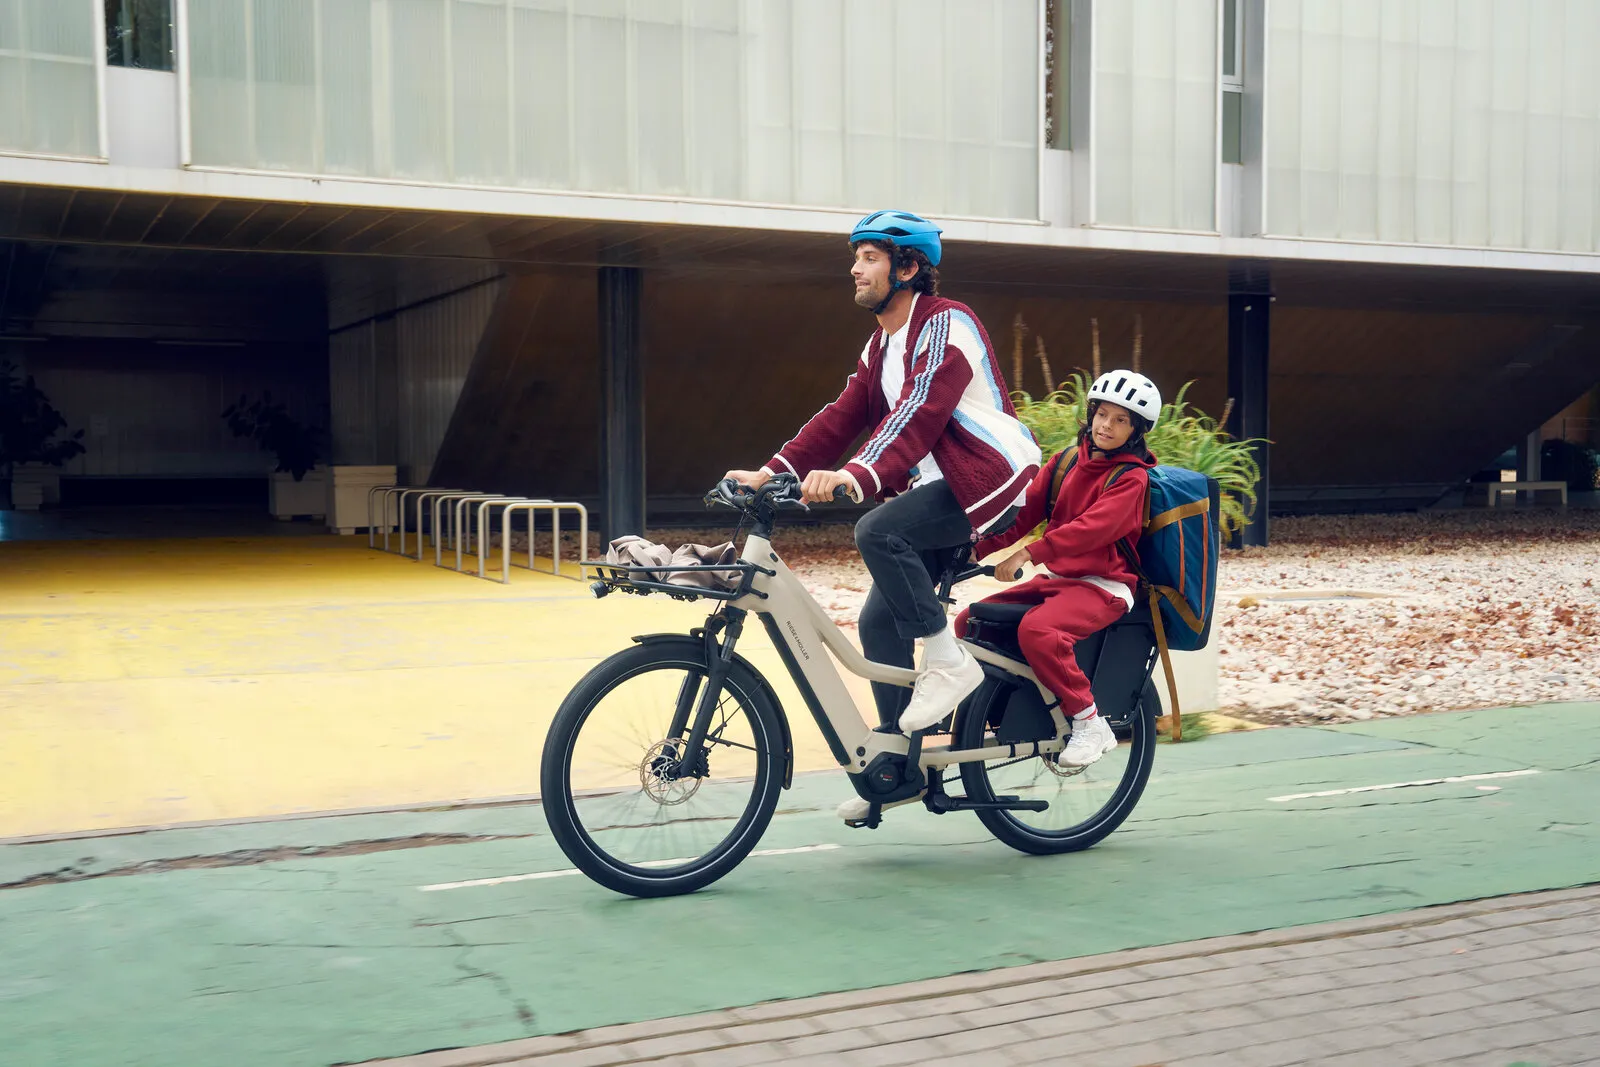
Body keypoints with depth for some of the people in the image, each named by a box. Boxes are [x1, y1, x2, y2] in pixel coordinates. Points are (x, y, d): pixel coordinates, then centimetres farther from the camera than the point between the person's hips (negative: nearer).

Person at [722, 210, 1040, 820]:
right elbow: (843, 417, 8)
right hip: (934, 486, 9)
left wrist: (859, 475, -43)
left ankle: (948, 660, -16)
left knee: (878, 531, -31)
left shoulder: (946, 324, -13)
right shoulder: (881, 346, 16)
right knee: (879, 621, 1)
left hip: (988, 478, -9)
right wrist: (773, 472, -5)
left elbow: (920, 410, -29)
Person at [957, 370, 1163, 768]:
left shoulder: (1132, 477, -8)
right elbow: (1025, 512, 5)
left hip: (1103, 585, -7)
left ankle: (1090, 726, -20)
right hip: (1056, 578, 7)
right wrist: (978, 548, -10)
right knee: (970, 622, -5)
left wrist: (1028, 554, -33)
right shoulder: (1066, 461, 12)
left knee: (1036, 629, -34)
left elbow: (1091, 527, -23)